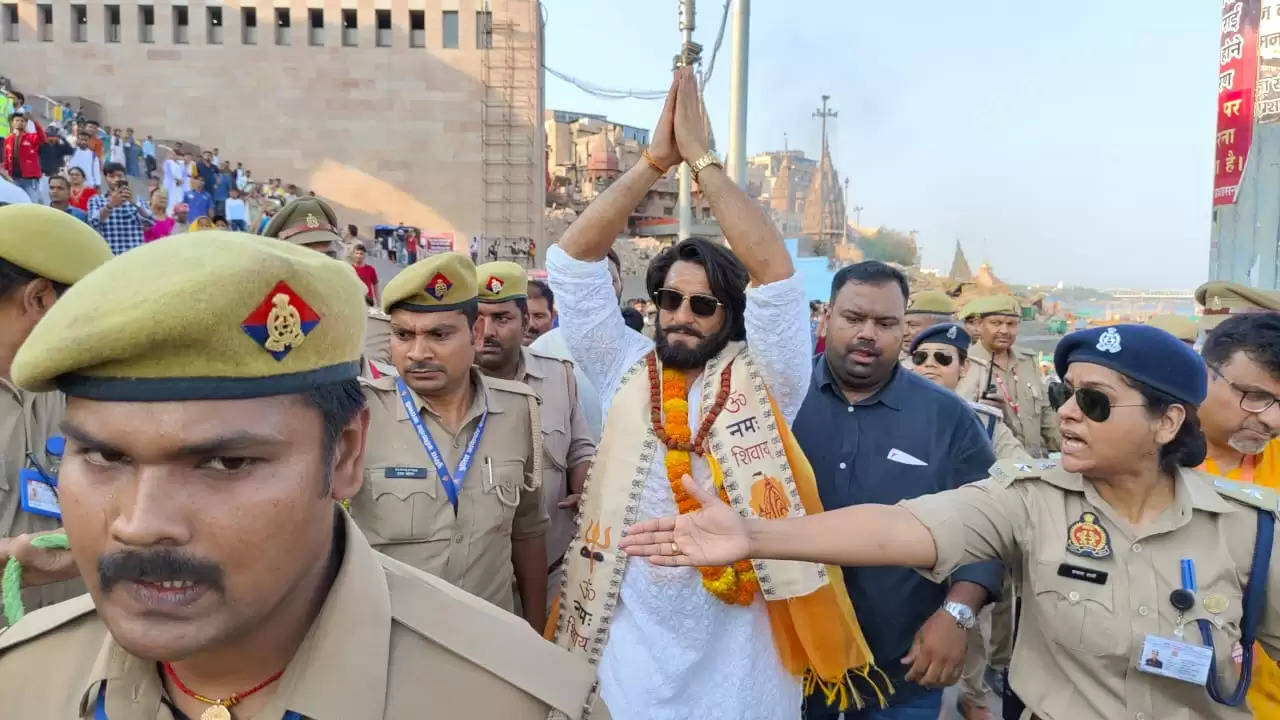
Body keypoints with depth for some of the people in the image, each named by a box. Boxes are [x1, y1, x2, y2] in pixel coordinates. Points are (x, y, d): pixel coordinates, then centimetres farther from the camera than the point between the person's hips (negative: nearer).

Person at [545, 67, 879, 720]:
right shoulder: (625, 372, 1)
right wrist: (655, 158, -12)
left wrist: (702, 159, -14)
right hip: (631, 656, 2)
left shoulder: (763, 380, -4)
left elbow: (774, 272, -18)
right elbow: (572, 258, -6)